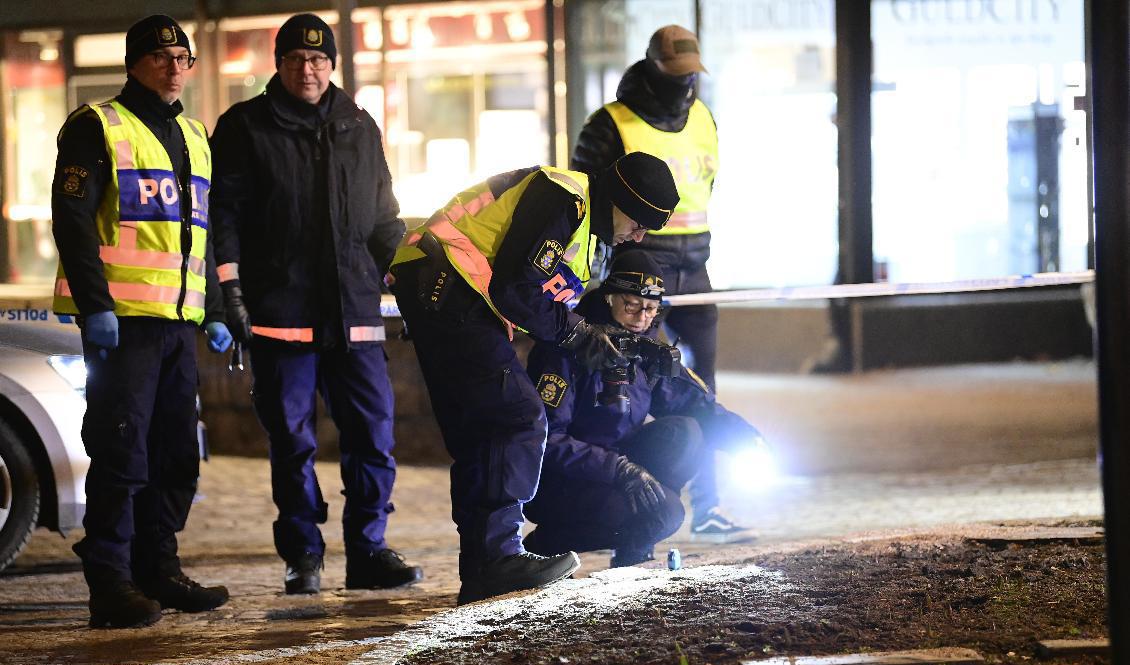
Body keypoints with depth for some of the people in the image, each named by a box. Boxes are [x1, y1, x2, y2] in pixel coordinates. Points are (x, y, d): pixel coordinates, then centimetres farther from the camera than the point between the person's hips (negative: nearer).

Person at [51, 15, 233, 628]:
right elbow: (72, 218, -10)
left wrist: (214, 314, 21)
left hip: (178, 322, 7)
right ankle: (110, 584, -8)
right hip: (121, 319, -7)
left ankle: (158, 570, 18)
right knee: (122, 451, -10)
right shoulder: (98, 128, -2)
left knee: (176, 455, 9)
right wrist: (95, 304, -18)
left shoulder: (194, 138, 20)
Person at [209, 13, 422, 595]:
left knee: (373, 432, -1)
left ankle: (368, 551, 6)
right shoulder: (246, 127, 4)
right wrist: (231, 288, -8)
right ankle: (303, 557, 8)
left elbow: (383, 216, 22)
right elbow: (225, 212, 0)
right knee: (292, 439, 0)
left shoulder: (359, 128, 16)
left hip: (353, 308, 3)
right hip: (279, 312, -3)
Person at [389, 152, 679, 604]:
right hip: (444, 291, -11)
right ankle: (498, 555, -15)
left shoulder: (582, 217, 20)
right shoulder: (564, 200, -14)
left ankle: (481, 573, 11)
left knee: (477, 436, 10)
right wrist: (577, 334, -9)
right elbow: (514, 289, -19)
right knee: (519, 419, -14)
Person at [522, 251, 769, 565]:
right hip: (553, 484, -8)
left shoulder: (647, 350, 6)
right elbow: (546, 438, -25)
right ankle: (544, 544, -9)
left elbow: (695, 403, 7)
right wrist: (620, 469, -31)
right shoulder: (572, 348, -19)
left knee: (683, 432, -13)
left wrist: (744, 434, -14)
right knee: (664, 513, -25)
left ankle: (630, 552, -4)